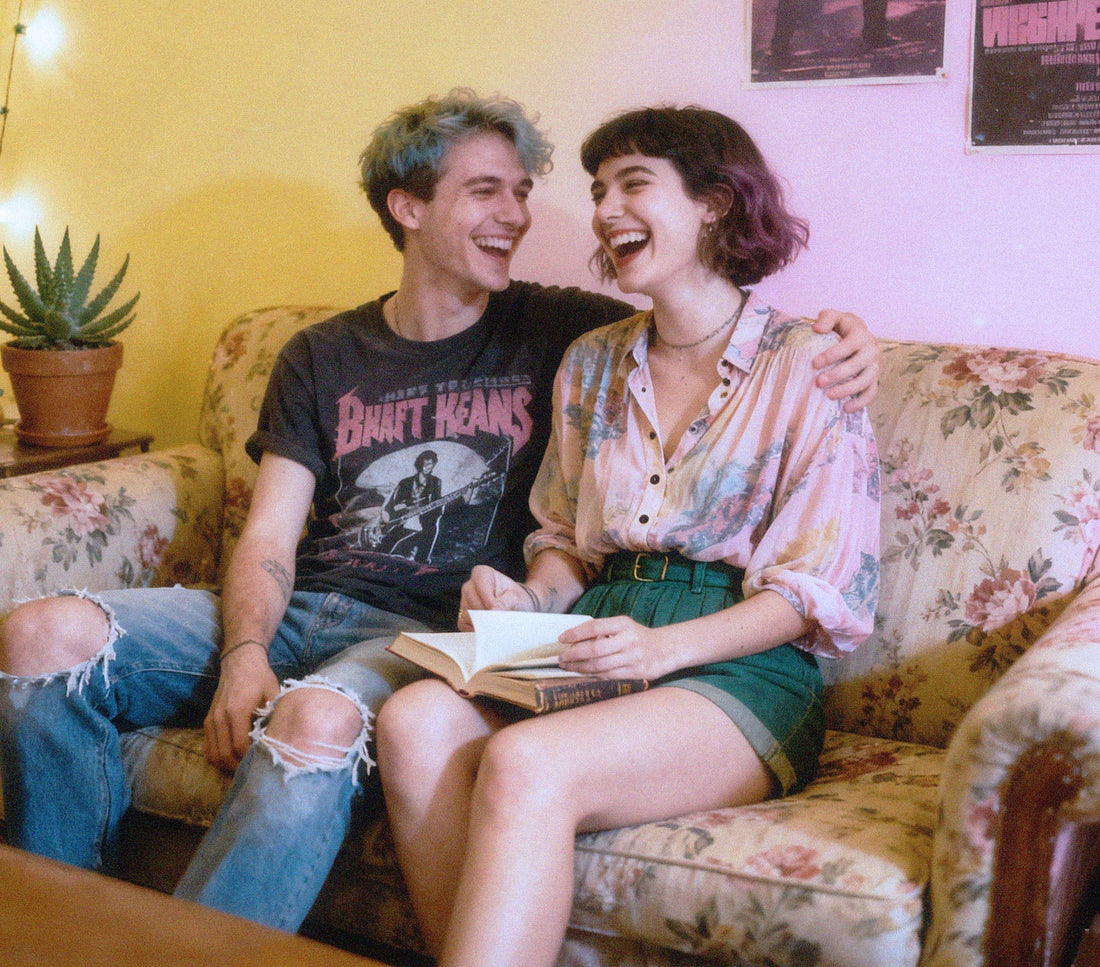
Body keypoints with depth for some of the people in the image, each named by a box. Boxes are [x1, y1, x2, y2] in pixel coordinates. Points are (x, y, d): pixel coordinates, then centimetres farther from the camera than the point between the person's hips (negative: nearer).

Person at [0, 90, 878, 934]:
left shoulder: (556, 332, 8)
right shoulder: (322, 358, 15)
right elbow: (270, 536, 7)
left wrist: (835, 344, -18)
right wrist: (243, 655, -13)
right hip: (296, 613, 4)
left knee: (318, 723, -39)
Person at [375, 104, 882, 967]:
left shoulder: (807, 367, -1)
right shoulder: (592, 363, 17)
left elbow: (819, 591, -5)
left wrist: (665, 647, -20)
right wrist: (533, 598, -1)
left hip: (742, 670, -5)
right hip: (594, 649, 5)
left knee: (526, 765, -33)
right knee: (414, 718, -26)